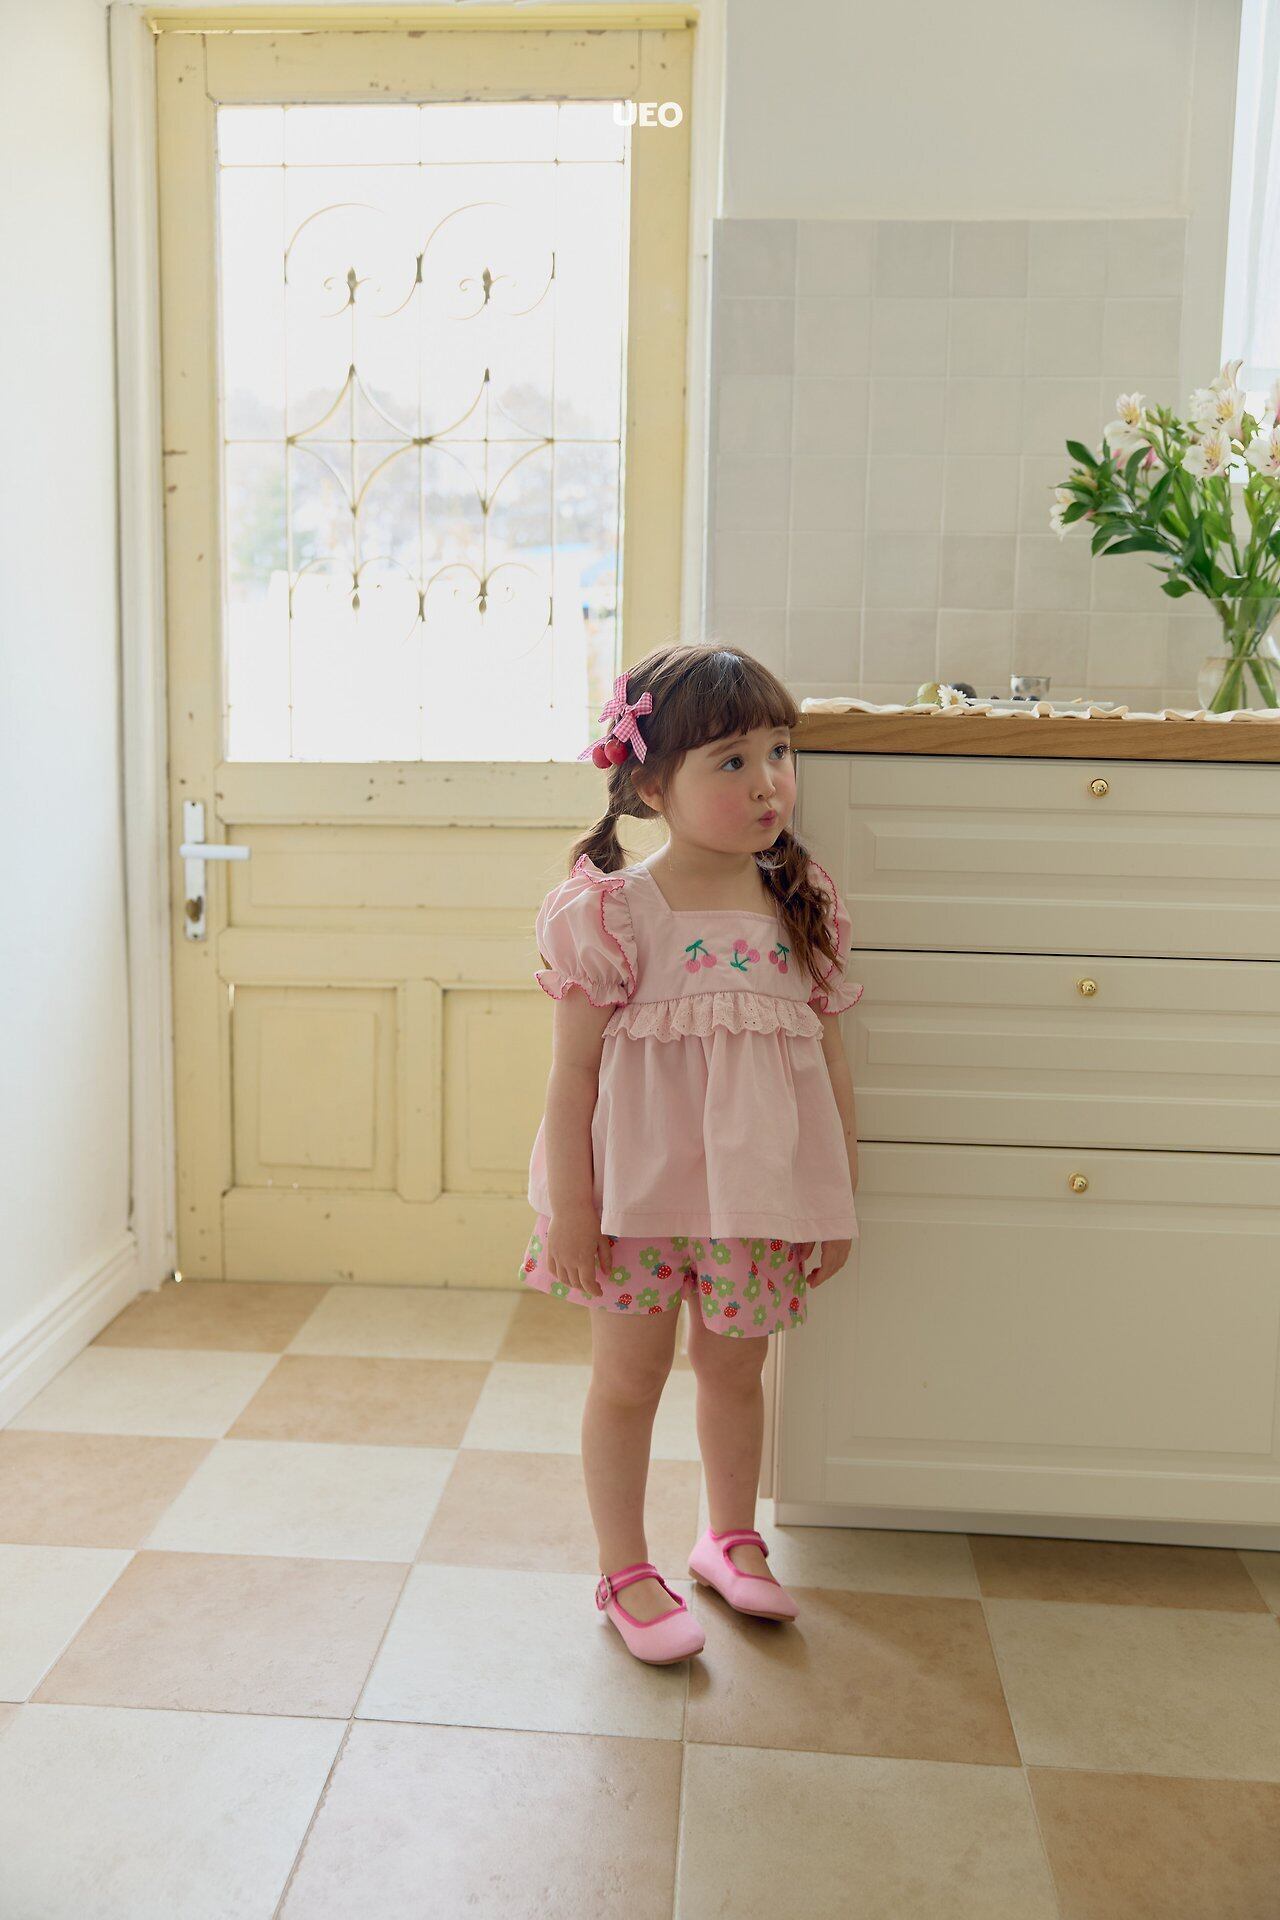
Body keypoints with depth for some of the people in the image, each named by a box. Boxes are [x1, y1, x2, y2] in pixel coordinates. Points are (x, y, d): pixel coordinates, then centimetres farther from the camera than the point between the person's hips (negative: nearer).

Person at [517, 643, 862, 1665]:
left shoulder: (800, 907, 0)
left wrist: (840, 1194, 6)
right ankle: (626, 1571, 30)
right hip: (637, 1190, -3)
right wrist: (569, 1207, -11)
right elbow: (575, 1067, -11)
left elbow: (831, 1056, 5)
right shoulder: (613, 911, -13)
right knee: (628, 1376, 10)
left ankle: (732, 1538, 42)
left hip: (756, 1192, 4)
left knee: (735, 1365, 19)